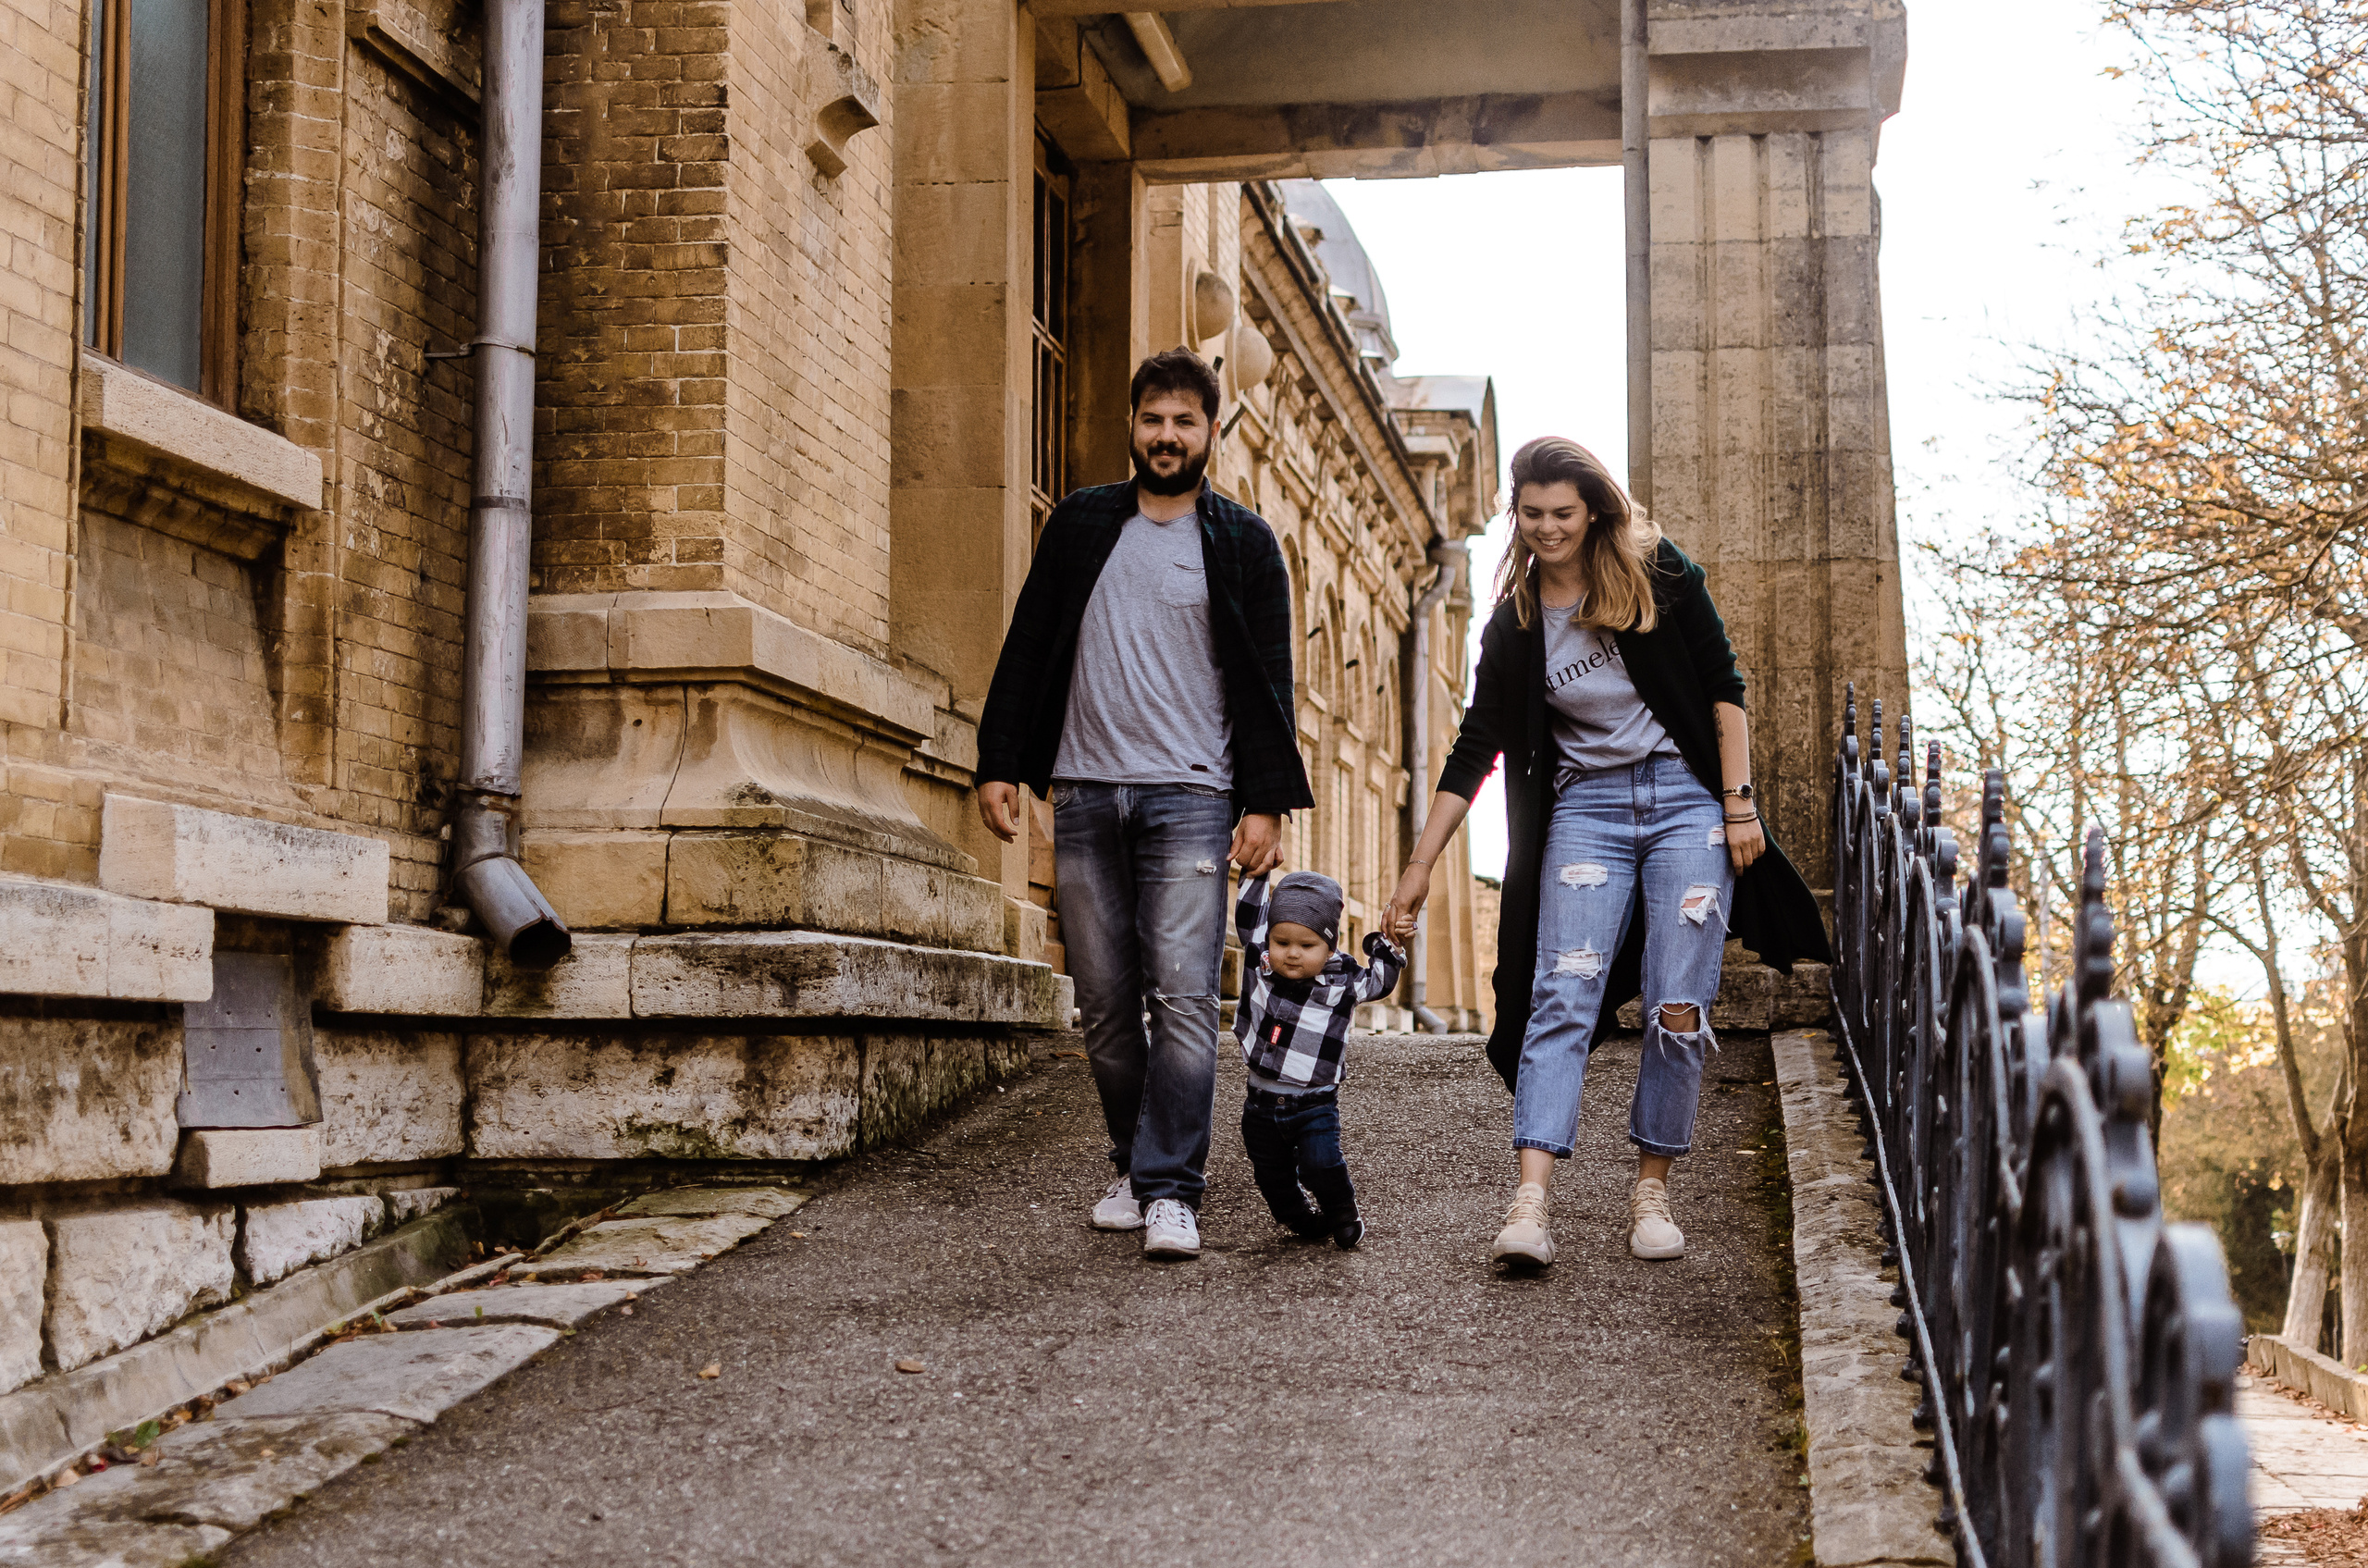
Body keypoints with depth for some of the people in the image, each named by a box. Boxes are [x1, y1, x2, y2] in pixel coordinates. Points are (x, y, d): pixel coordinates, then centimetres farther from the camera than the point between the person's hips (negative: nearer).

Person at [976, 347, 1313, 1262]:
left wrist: (1266, 802, -5)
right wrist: (1000, 763, 5)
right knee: (1105, 1004, 5)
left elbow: (1268, 682, 4)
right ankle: (1133, 1167, 18)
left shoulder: (1243, 543, 7)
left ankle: (1171, 1192, -10)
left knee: (1184, 998, -11)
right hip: (1085, 797, 3)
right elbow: (1027, 648, 13)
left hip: (1190, 799, -3)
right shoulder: (1080, 525, 13)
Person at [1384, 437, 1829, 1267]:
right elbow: (1475, 749, 7)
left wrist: (1739, 803, -6)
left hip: (1686, 799, -1)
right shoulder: (1514, 625, 5)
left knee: (1678, 1010, -5)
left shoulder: (1658, 575, -1)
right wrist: (1420, 866, 4)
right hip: (1585, 808, 1)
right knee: (1561, 997, -13)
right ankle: (1530, 1202, -21)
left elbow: (1724, 687, 1)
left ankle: (1652, 1190, 9)